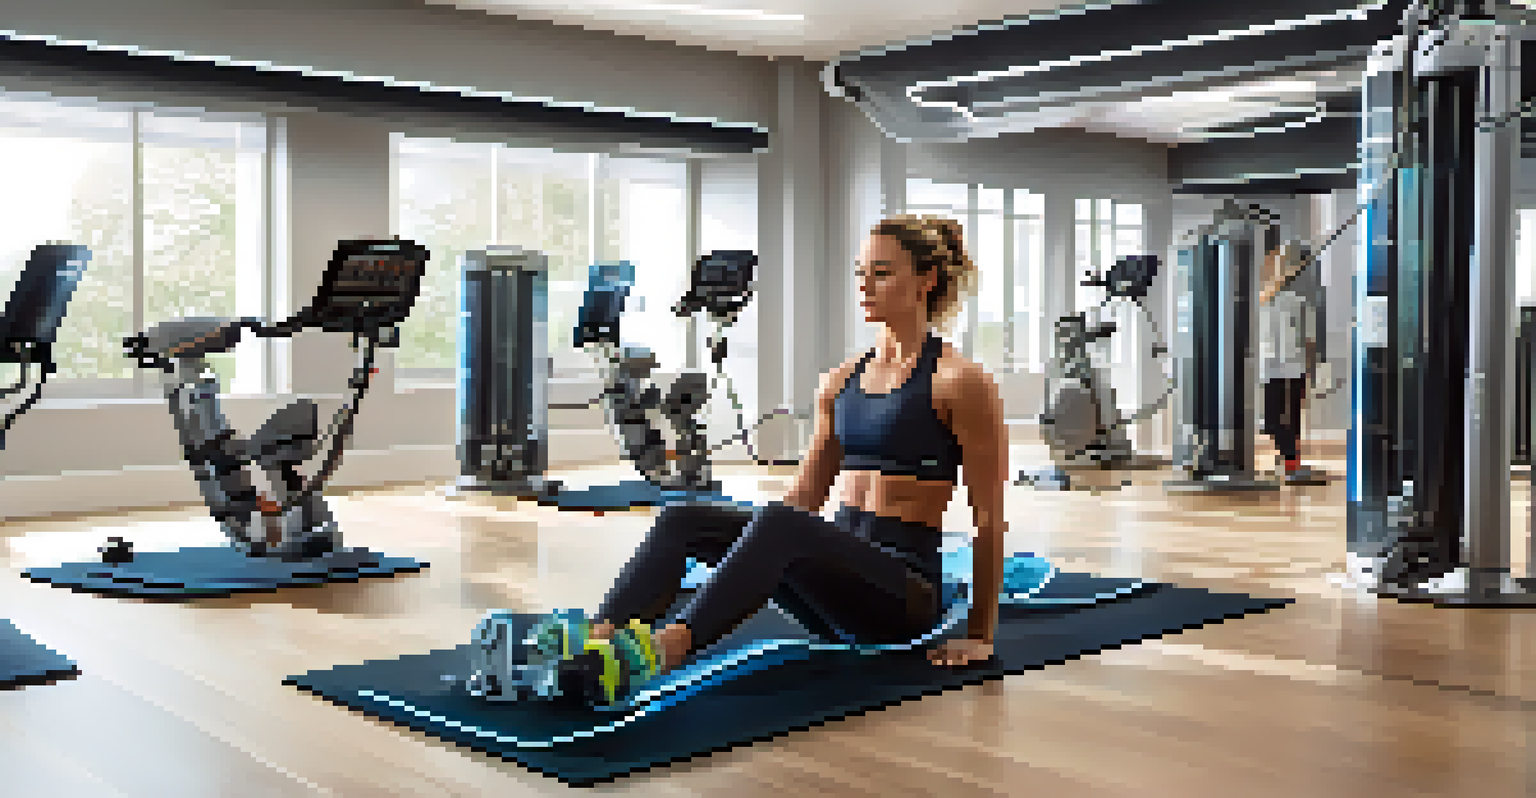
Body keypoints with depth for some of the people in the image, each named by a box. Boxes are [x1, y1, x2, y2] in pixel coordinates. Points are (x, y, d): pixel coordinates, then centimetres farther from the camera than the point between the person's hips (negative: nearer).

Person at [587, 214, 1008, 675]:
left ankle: (672, 647, -52)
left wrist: (980, 636, -4)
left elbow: (989, 517, -4)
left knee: (779, 523, -37)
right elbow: (804, 497, 19)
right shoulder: (840, 381, 15)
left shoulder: (959, 382, -5)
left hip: (905, 590, -7)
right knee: (683, 520, -16)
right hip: (838, 559, 7)